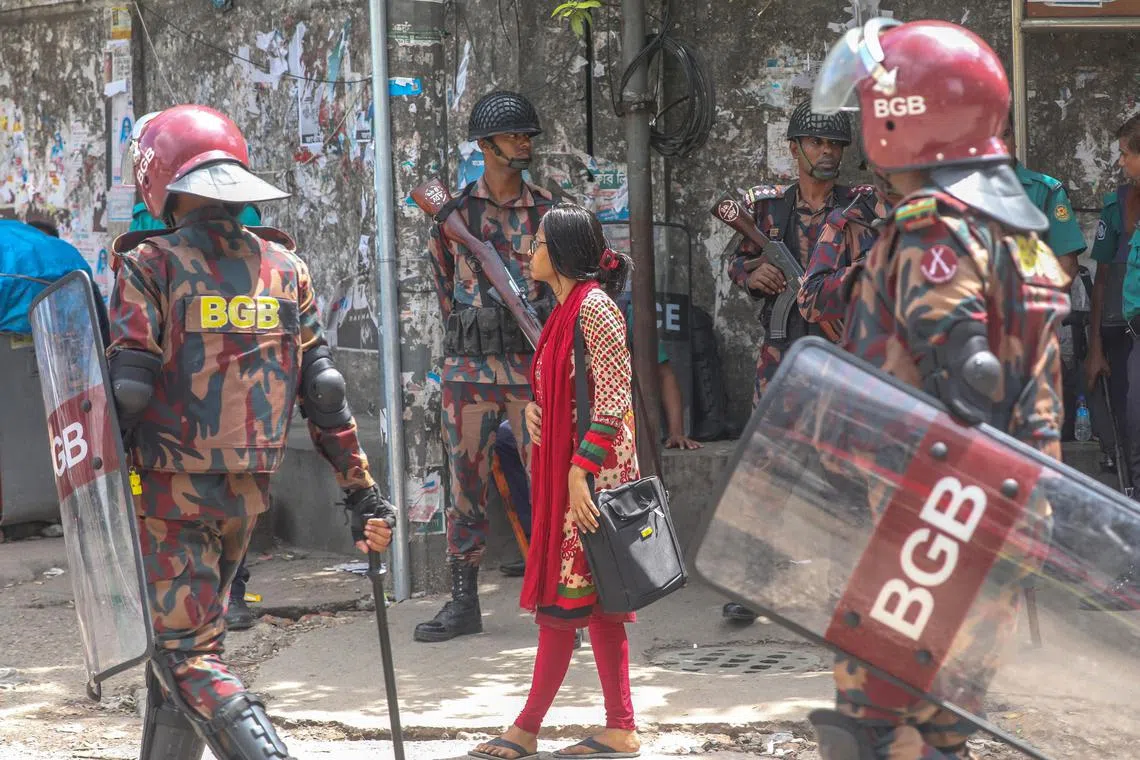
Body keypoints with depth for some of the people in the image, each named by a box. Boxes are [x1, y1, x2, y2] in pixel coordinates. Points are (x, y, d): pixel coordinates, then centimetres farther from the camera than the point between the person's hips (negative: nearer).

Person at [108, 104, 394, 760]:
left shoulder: (150, 264, -7)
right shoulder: (285, 267, 7)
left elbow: (127, 389, -15)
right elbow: (322, 390, 5)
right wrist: (362, 489, 7)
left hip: (170, 486, -5)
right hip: (249, 492, 5)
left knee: (188, 655, -6)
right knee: (188, 633, 19)